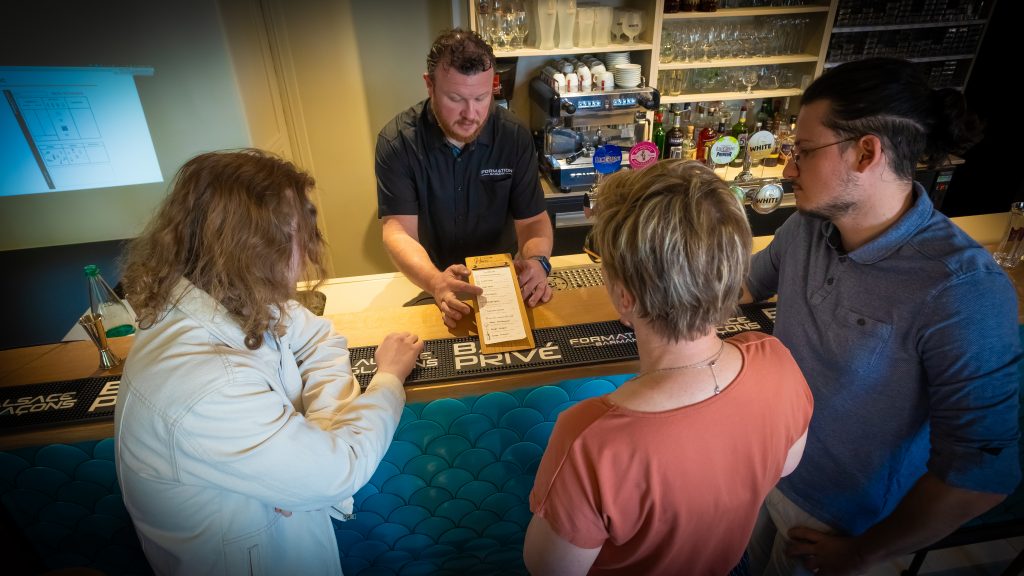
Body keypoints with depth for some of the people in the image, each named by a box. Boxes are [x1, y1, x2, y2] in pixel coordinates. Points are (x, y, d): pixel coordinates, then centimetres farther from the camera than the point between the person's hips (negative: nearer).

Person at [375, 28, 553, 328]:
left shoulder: (515, 136, -9)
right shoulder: (396, 141, -14)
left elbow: (533, 219, -6)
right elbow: (397, 230, -19)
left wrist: (537, 261, -30)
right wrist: (436, 283, -40)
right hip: (426, 280, 0)